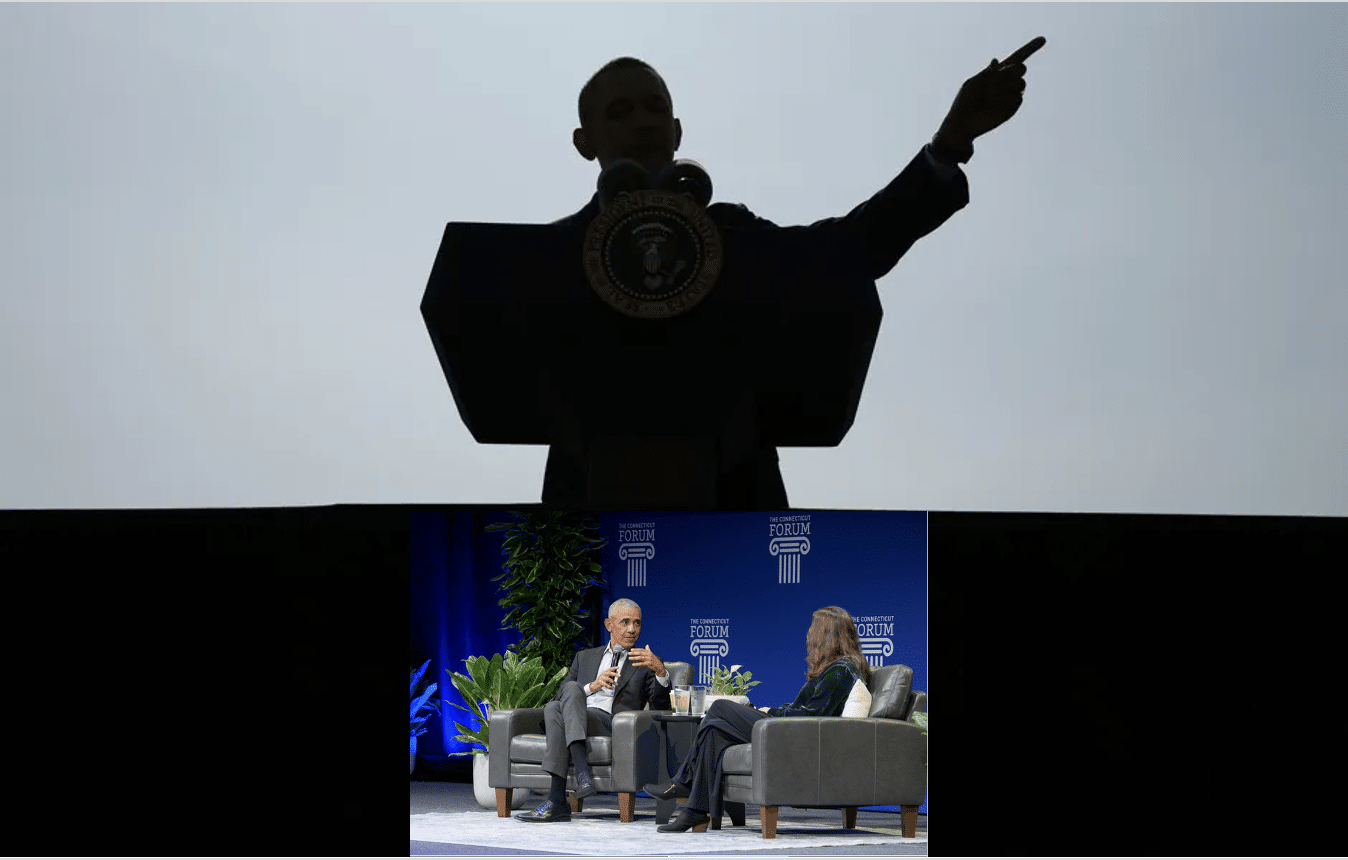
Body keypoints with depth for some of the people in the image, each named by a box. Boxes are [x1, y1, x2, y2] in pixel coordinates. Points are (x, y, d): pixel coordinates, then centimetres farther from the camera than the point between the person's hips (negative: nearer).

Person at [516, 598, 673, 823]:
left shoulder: (646, 664, 21)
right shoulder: (585, 658, 31)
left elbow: (660, 708, 6)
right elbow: (560, 695, 18)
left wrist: (661, 671, -12)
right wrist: (592, 686, -1)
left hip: (612, 725, -3)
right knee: (553, 708, -33)